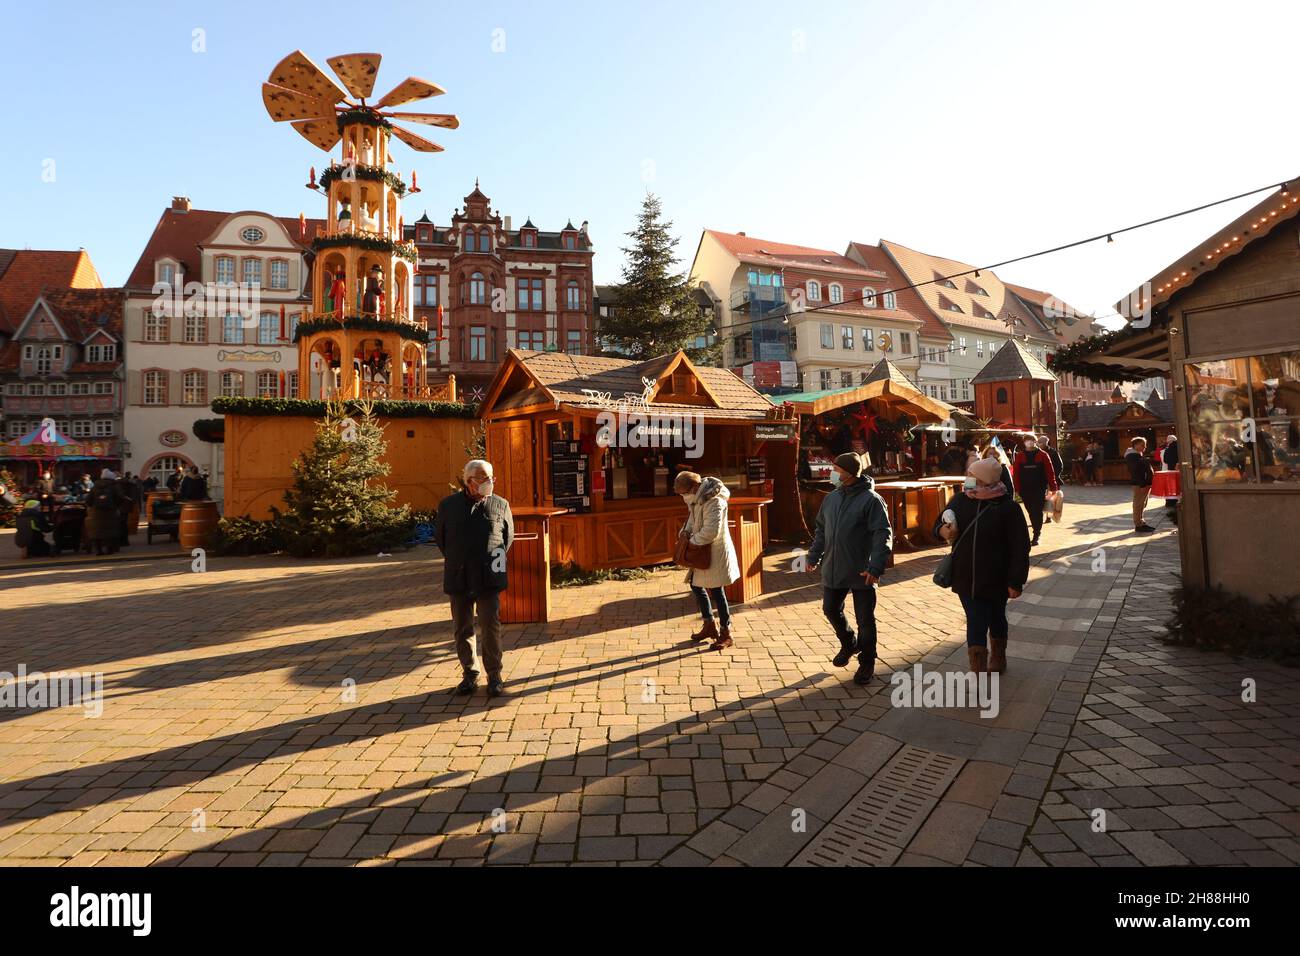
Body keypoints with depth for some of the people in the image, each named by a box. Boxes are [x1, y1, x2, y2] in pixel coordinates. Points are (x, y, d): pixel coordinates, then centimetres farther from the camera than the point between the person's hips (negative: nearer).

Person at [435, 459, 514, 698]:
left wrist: (496, 561, 8)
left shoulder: (500, 505, 2)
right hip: (458, 579, 2)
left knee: (491, 628, -2)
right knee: (462, 629, 10)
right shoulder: (449, 504, 4)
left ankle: (494, 676, 11)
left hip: (489, 579, -2)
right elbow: (439, 536, 14)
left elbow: (508, 536, 12)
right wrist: (454, 560, 12)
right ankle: (469, 674, 25)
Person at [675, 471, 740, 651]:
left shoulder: (713, 501, -25)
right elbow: (693, 517, 19)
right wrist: (686, 530, -1)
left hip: (716, 552, -10)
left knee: (716, 591, -1)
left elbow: (711, 532, -30)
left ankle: (726, 634, 14)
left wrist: (691, 541, -18)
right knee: (695, 585, 17)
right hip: (705, 551, 10)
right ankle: (710, 626, 32)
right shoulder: (697, 498, 5)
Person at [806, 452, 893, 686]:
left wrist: (876, 566, -26)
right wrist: (814, 556, 13)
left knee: (865, 619, 6)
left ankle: (866, 662, 24)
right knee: (830, 609, 16)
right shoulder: (831, 498, 6)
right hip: (833, 570, 6)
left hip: (861, 572, -6)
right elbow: (821, 530, 16)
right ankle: (848, 643, 42)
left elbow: (884, 535, -18)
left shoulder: (871, 500, -14)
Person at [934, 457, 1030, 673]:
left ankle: (997, 659, 46)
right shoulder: (959, 500, -3)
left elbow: (1020, 548, -13)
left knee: (996, 621, 21)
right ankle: (978, 674, 11)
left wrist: (1016, 581, -15)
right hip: (966, 579, 2)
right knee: (975, 624, 2)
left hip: (996, 581, -2)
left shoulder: (1007, 508, -14)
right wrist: (943, 530, -14)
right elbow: (940, 523, 11)